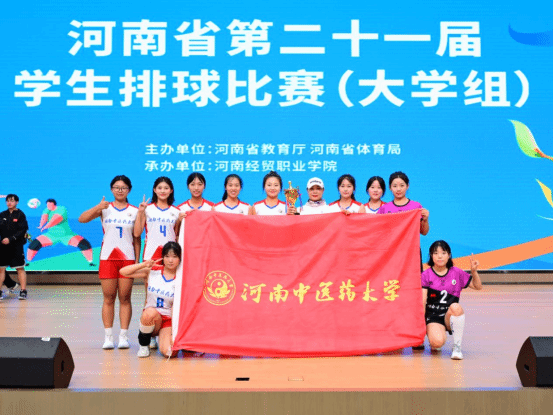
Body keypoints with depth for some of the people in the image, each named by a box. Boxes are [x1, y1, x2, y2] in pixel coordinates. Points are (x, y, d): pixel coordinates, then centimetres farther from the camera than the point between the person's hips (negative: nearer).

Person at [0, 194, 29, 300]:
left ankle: (23, 291, 2)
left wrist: (10, 239, -17)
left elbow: (22, 231, -9)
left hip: (17, 246, -4)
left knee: (20, 268, -2)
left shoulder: (20, 215, -1)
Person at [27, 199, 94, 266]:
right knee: (34, 244, -12)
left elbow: (57, 219, -34)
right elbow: (44, 217, -23)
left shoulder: (62, 209, -17)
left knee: (84, 244, -22)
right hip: (52, 235, 4)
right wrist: (41, 224, -45)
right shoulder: (47, 210, -2)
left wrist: (46, 226, -47)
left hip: (67, 235, -4)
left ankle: (90, 262, -7)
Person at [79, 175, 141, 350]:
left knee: (125, 298, 1)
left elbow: (137, 238, 8)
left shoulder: (135, 211, 7)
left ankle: (124, 336, 5)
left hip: (127, 258, 0)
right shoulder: (104, 208, 5)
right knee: (108, 299, 2)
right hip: (107, 257, 0)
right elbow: (82, 219, -7)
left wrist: (137, 261, 3)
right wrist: (97, 208, -22)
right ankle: (108, 337, 6)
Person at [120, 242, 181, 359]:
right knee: (150, 312, -37)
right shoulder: (152, 271, 1)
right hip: (149, 318, 1)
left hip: (169, 320, -1)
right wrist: (144, 264, -14)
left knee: (169, 352, -29)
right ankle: (143, 345, -9)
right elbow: (123, 272, -3)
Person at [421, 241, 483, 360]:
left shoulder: (457, 273, 5)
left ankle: (457, 346, -19)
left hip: (451, 317, 2)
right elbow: (422, 302, -5)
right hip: (433, 316, -2)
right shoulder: (426, 275, -1)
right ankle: (432, 334, 10)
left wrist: (474, 271, -6)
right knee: (438, 342, -31)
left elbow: (478, 286, 11)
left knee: (455, 306, -35)